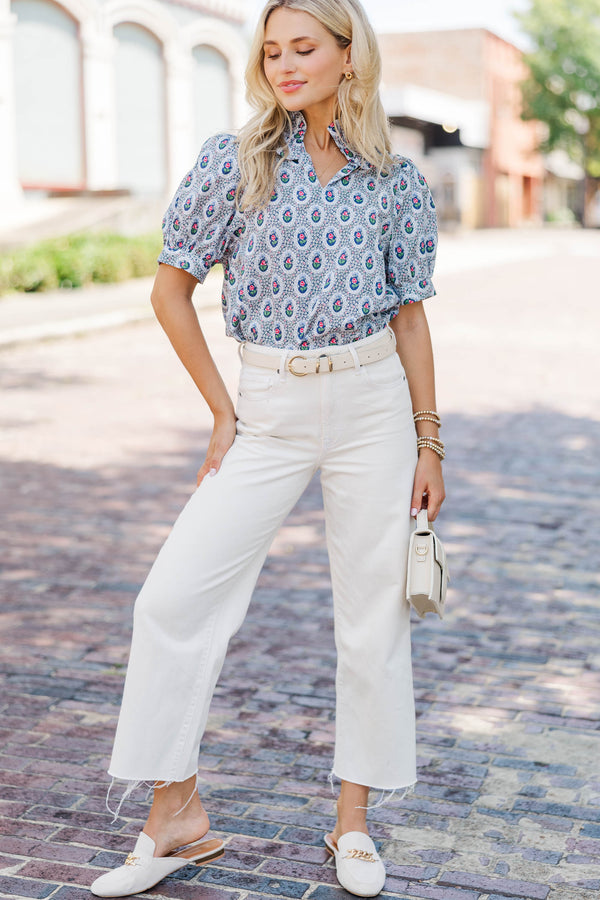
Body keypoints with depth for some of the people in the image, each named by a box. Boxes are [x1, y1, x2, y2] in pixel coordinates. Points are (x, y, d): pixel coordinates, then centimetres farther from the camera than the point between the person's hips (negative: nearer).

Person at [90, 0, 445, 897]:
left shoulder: (396, 180, 2)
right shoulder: (234, 161, -1)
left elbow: (410, 314, 6)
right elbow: (171, 291, 2)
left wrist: (429, 442, 5)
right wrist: (222, 412, 0)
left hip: (374, 402, 0)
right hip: (270, 407, 0)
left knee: (374, 617, 5)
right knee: (174, 596, -6)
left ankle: (353, 820, 23)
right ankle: (177, 816, 10)